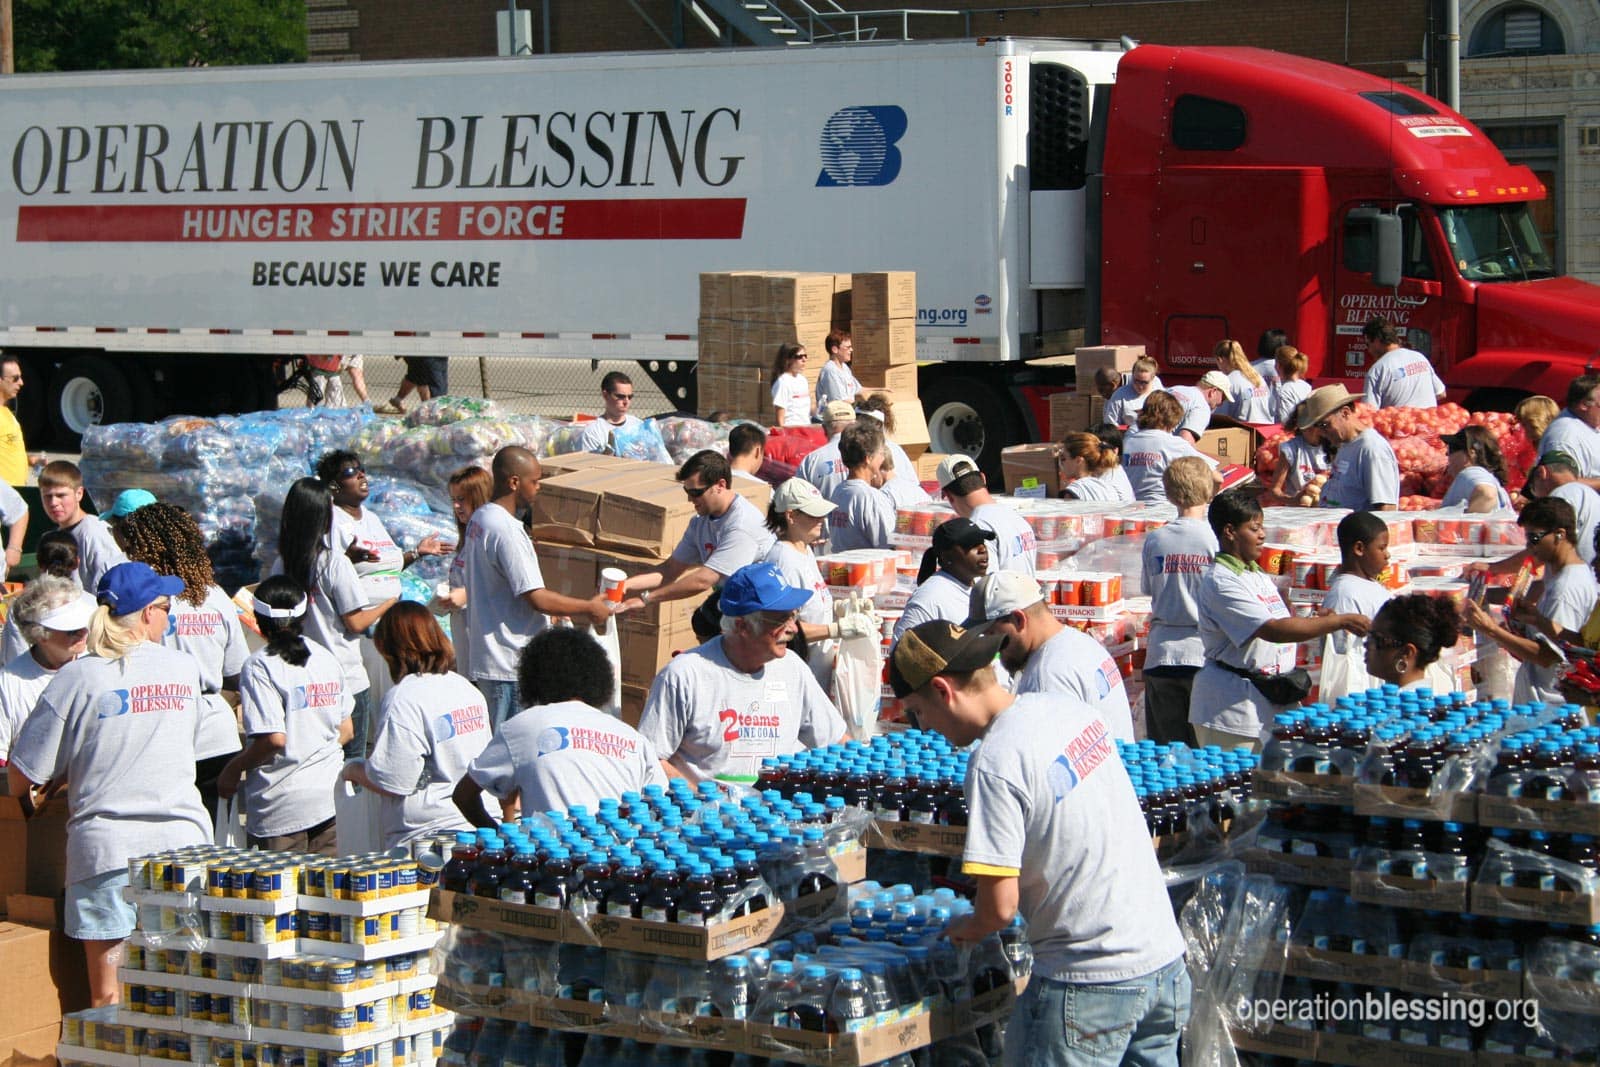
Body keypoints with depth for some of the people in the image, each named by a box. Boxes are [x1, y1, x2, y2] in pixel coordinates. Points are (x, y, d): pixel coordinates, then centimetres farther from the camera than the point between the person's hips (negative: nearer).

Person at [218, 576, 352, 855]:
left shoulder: (260, 666, -11)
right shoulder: (326, 658, 9)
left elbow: (274, 738, -18)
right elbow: (346, 730, 13)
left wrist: (233, 769, -4)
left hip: (283, 804, -6)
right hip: (330, 797, 6)